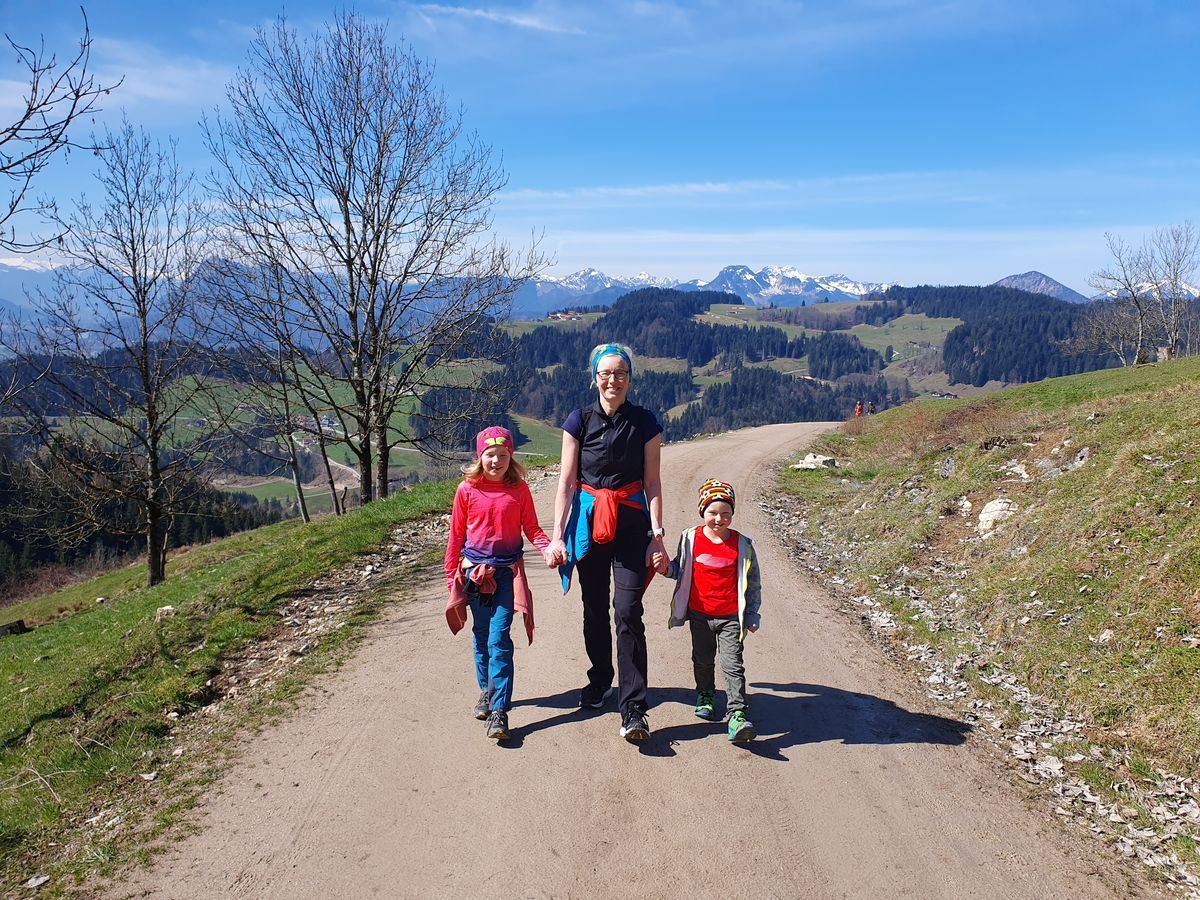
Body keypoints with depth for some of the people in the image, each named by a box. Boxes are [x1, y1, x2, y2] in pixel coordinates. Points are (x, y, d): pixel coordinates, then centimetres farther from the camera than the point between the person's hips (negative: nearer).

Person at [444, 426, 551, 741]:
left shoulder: (519, 489, -1)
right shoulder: (467, 489, -1)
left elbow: (532, 528, 3)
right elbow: (456, 535, 6)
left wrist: (548, 548, -16)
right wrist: (451, 576, 7)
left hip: (508, 572, -2)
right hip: (475, 571, 2)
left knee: (499, 639, -9)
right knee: (481, 637, 13)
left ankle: (499, 711, -9)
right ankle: (487, 691, 33)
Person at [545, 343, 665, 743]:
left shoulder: (644, 422, 0)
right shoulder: (580, 421, 1)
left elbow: (652, 484, 2)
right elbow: (566, 482, 2)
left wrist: (657, 535, -5)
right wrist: (557, 535, -4)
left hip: (631, 523, -2)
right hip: (589, 522, 2)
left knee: (628, 611, -11)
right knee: (594, 608, 14)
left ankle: (633, 710, -7)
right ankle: (600, 679, 37)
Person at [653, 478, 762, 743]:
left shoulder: (742, 544, -7)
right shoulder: (691, 538, -4)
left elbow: (753, 584, 1)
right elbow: (681, 571, 10)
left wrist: (752, 616, 1)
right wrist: (666, 567, -12)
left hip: (731, 617, -2)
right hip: (699, 614, 2)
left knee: (733, 664, -8)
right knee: (703, 660, 18)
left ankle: (737, 714, -8)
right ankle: (705, 695, 42)